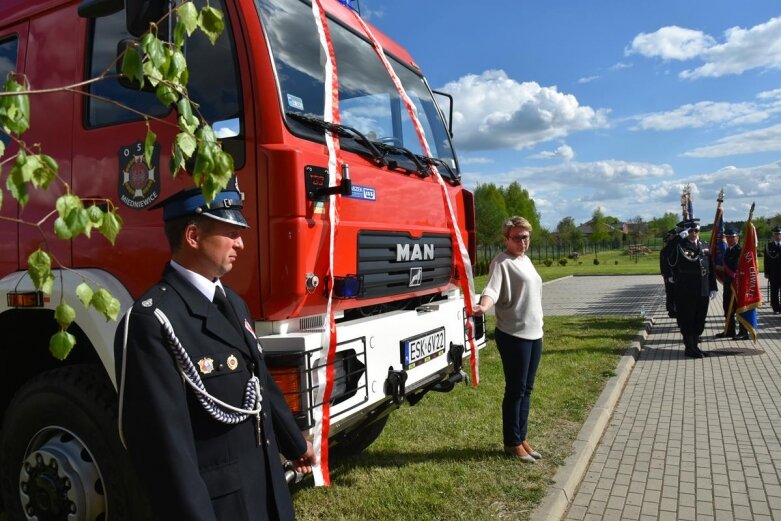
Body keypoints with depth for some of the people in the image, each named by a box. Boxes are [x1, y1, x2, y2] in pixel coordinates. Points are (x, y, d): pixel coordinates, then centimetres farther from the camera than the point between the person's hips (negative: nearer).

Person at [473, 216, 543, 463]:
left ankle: (522, 438, 26)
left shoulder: (526, 260, 15)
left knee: (526, 389, 14)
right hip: (514, 335, -8)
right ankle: (512, 444, 13)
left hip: (534, 334, 8)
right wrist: (483, 306, -48)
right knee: (515, 390, 0)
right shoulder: (501, 262, -12)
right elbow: (492, 289, -27)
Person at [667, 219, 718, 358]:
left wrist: (713, 288, 9)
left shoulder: (705, 246, 12)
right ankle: (689, 347, 10)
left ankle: (695, 345, 24)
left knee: (700, 319, 12)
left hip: (702, 291, 6)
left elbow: (711, 269, 14)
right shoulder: (680, 246, -5)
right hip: (686, 291, -6)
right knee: (687, 320, 1)